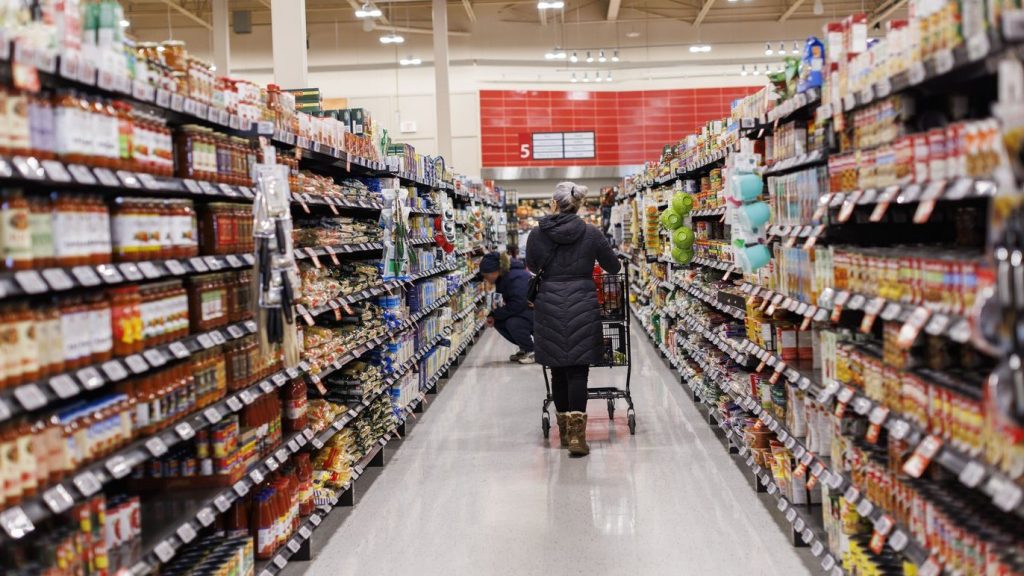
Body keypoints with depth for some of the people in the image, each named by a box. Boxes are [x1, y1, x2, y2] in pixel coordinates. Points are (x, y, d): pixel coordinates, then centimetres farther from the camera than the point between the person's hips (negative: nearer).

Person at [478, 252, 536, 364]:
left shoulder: (516, 278, -28)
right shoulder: (502, 278, 2)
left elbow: (516, 306, -34)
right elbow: (507, 303, 9)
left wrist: (495, 314, -20)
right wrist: (493, 316, -8)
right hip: (525, 309, 10)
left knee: (513, 323, -30)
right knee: (498, 322, -2)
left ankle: (531, 351, -7)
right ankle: (524, 348, 13)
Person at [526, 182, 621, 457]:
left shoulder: (538, 233, -1)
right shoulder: (591, 233, -3)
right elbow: (614, 267, 8)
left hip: (549, 307, 1)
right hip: (582, 306, -1)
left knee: (558, 369, 12)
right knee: (578, 369, -1)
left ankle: (564, 430, 22)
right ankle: (576, 434, -11)